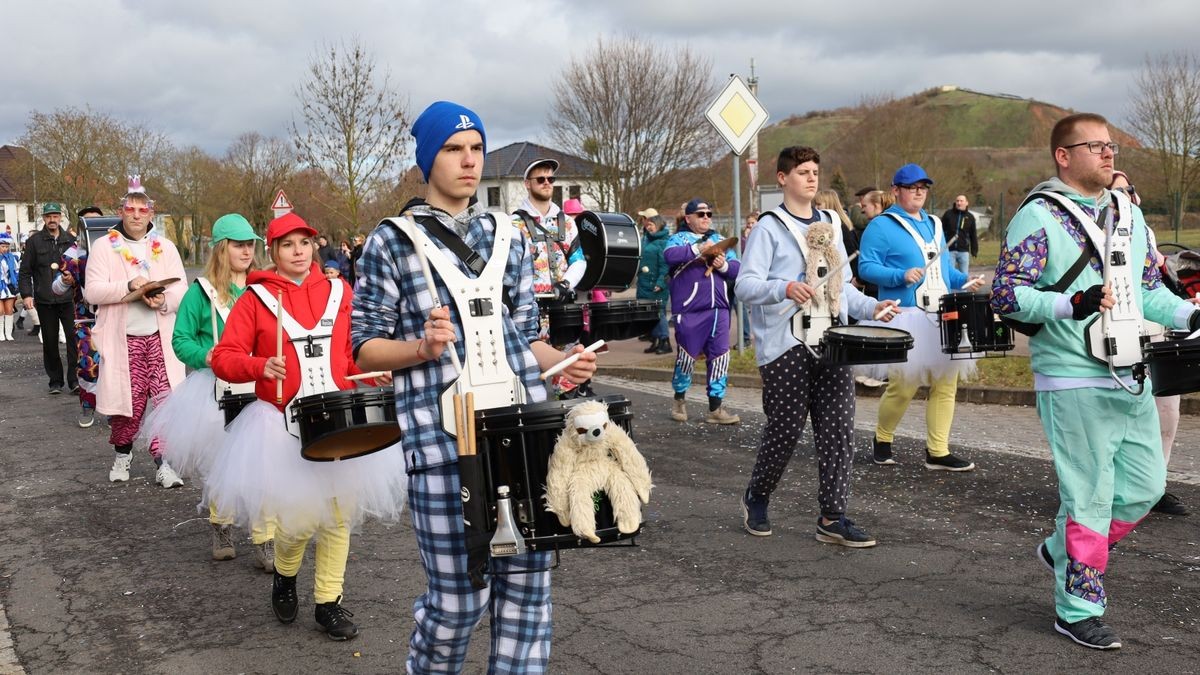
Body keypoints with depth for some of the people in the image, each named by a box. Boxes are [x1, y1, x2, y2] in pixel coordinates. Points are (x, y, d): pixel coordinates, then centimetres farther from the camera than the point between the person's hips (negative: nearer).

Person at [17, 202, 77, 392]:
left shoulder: (70, 240, 8)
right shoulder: (34, 241, 4)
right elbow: (25, 271, 5)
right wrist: (27, 294, -5)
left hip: (69, 299, 0)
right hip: (45, 301, 0)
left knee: (74, 339, -4)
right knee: (50, 342, 6)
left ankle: (75, 378, 2)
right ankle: (55, 380, 14)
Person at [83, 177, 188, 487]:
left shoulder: (165, 247, 10)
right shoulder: (104, 246, 4)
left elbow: (182, 290, 4)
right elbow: (92, 291, -6)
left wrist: (164, 300, -17)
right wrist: (129, 286, -19)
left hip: (160, 337, 1)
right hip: (122, 340, -1)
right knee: (128, 402, 4)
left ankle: (163, 460, -1)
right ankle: (122, 453, 29)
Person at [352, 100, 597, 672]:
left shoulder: (508, 237, 16)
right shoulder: (392, 242, 3)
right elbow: (365, 345, 4)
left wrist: (562, 362, -2)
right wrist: (422, 348, -15)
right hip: (442, 436, -4)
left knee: (527, 580, 5)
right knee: (460, 595, -1)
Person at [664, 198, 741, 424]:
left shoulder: (719, 240, 18)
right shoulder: (678, 238, 4)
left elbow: (737, 268, 11)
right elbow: (670, 255, -19)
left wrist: (724, 265, -9)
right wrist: (697, 248, -23)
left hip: (718, 309, 4)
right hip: (689, 311, -4)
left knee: (719, 357, 1)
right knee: (687, 355, 2)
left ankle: (715, 409, 7)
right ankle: (679, 399, 25)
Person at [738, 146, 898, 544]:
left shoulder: (831, 223, 17)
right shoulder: (770, 227, -3)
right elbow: (746, 284, -12)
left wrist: (870, 307, 5)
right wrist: (785, 288, -31)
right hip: (786, 345, -5)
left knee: (838, 430, -1)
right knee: (785, 429, 1)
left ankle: (832, 518, 4)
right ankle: (756, 499, 26)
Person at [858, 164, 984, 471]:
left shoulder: (933, 224, 19)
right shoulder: (882, 226, -4)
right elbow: (866, 267, -11)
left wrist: (964, 281, 8)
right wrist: (901, 276, -23)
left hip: (942, 318, 7)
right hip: (907, 319, -7)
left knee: (945, 384, 3)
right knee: (904, 385, -6)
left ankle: (938, 452, 10)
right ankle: (882, 440, 19)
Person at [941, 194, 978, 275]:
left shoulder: (970, 217, 6)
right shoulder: (948, 214, 1)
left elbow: (973, 236, 10)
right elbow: (941, 230, 2)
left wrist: (974, 250, 6)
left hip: (963, 251, 1)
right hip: (949, 250, -1)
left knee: (965, 275, 6)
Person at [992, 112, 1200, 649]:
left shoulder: (1129, 213, 15)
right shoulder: (1038, 217, -9)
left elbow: (1149, 287, 22)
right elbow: (1005, 294, -14)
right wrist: (1072, 304, -27)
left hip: (1132, 380, 8)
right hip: (1074, 384, -8)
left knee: (1144, 487, 13)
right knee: (1090, 497, -3)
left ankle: (1063, 550, 34)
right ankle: (1079, 610, 12)